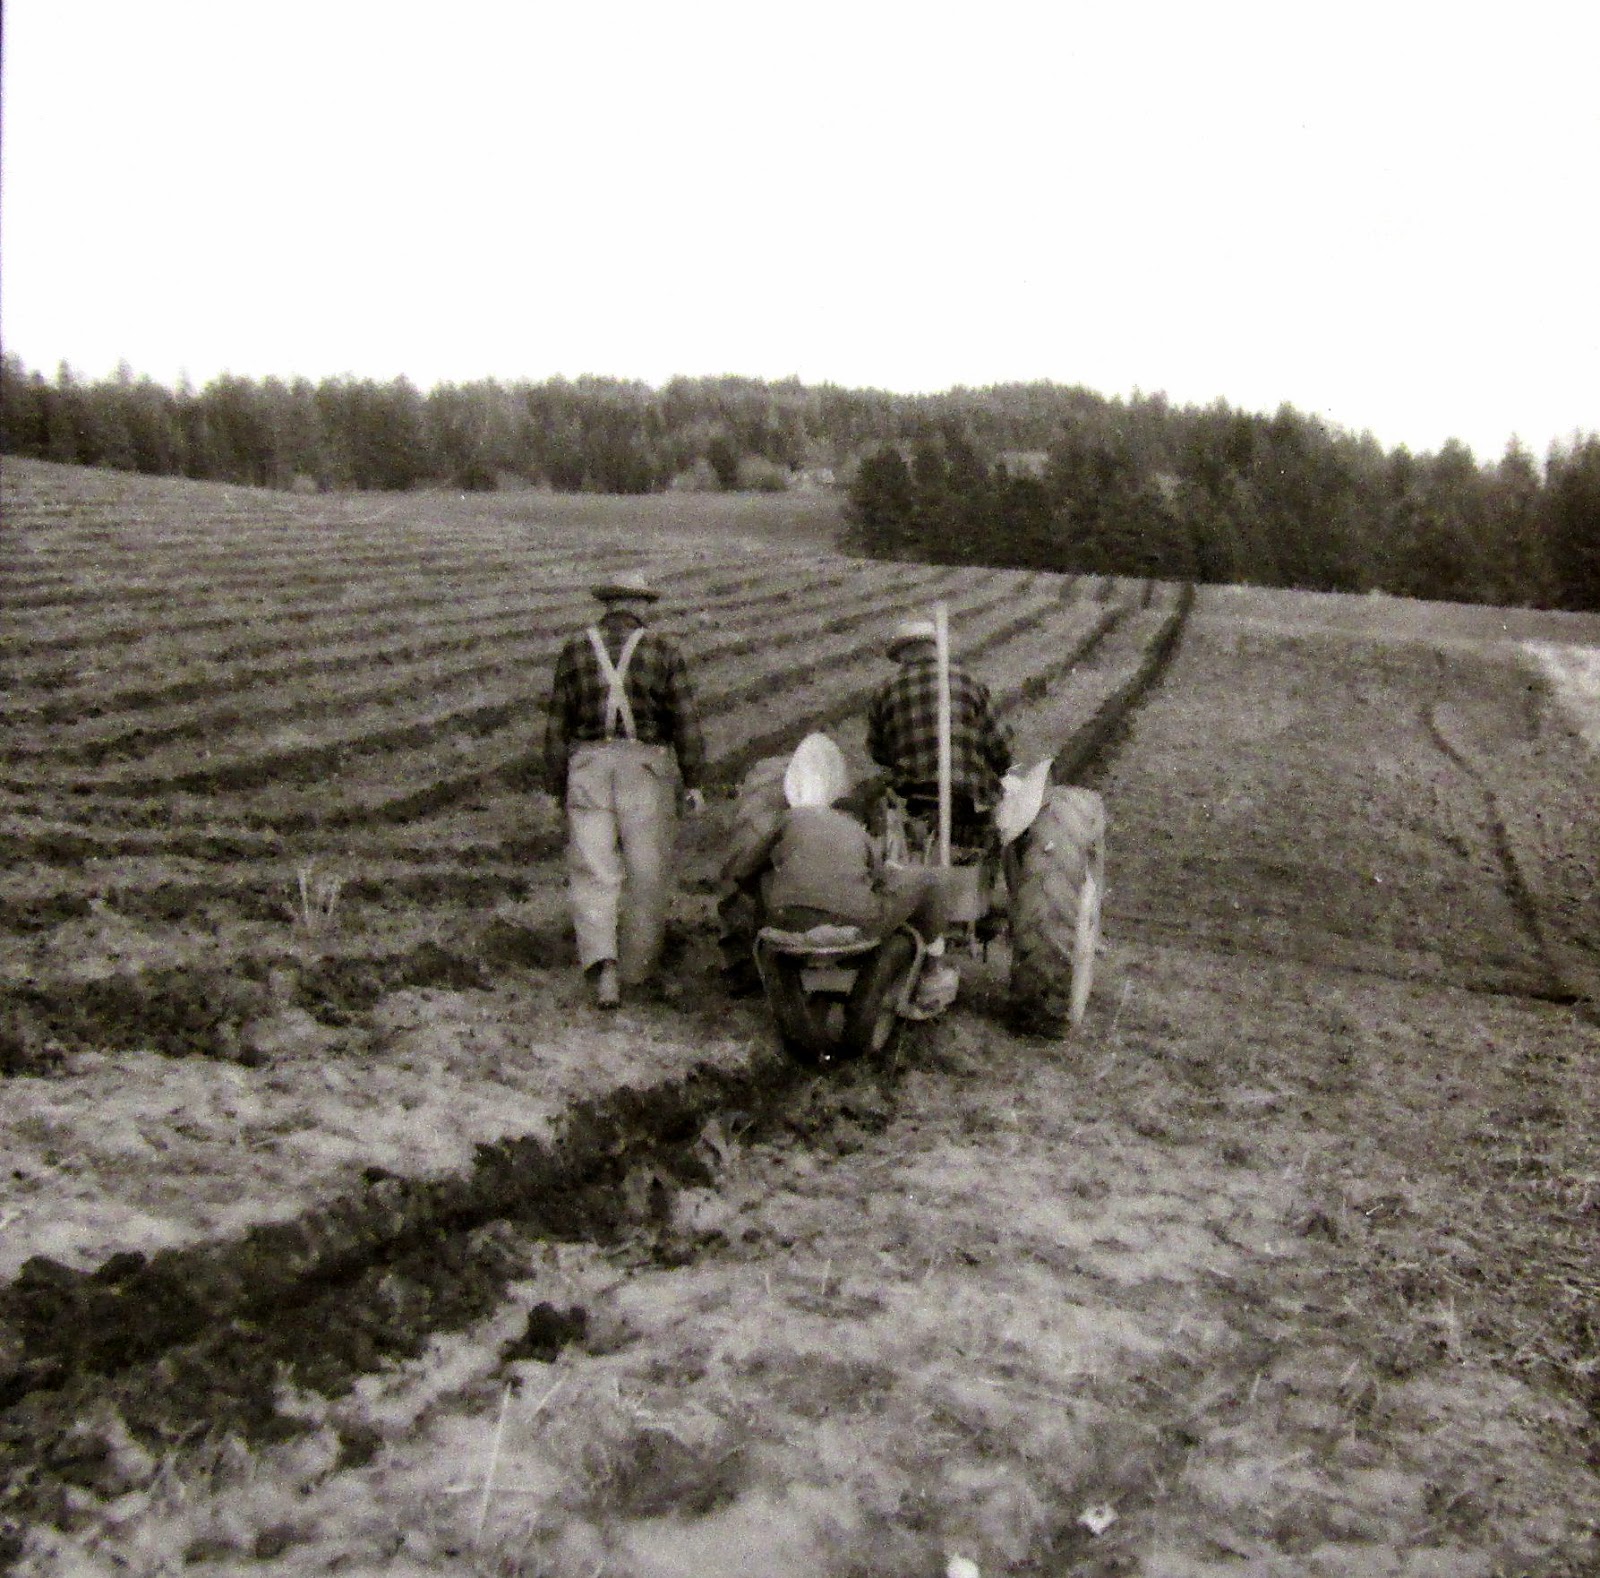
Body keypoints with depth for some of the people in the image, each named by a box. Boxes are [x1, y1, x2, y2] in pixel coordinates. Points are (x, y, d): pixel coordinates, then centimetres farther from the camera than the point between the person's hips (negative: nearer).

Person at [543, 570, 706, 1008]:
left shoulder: (576, 649, 9)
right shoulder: (663, 649, 4)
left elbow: (557, 724, 8)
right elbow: (685, 719, 0)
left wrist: (558, 786, 13)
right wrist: (693, 780, 4)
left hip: (588, 763, 1)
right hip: (647, 765, -1)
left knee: (592, 871, 1)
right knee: (646, 871, 10)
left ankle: (600, 960, -16)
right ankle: (638, 965, 19)